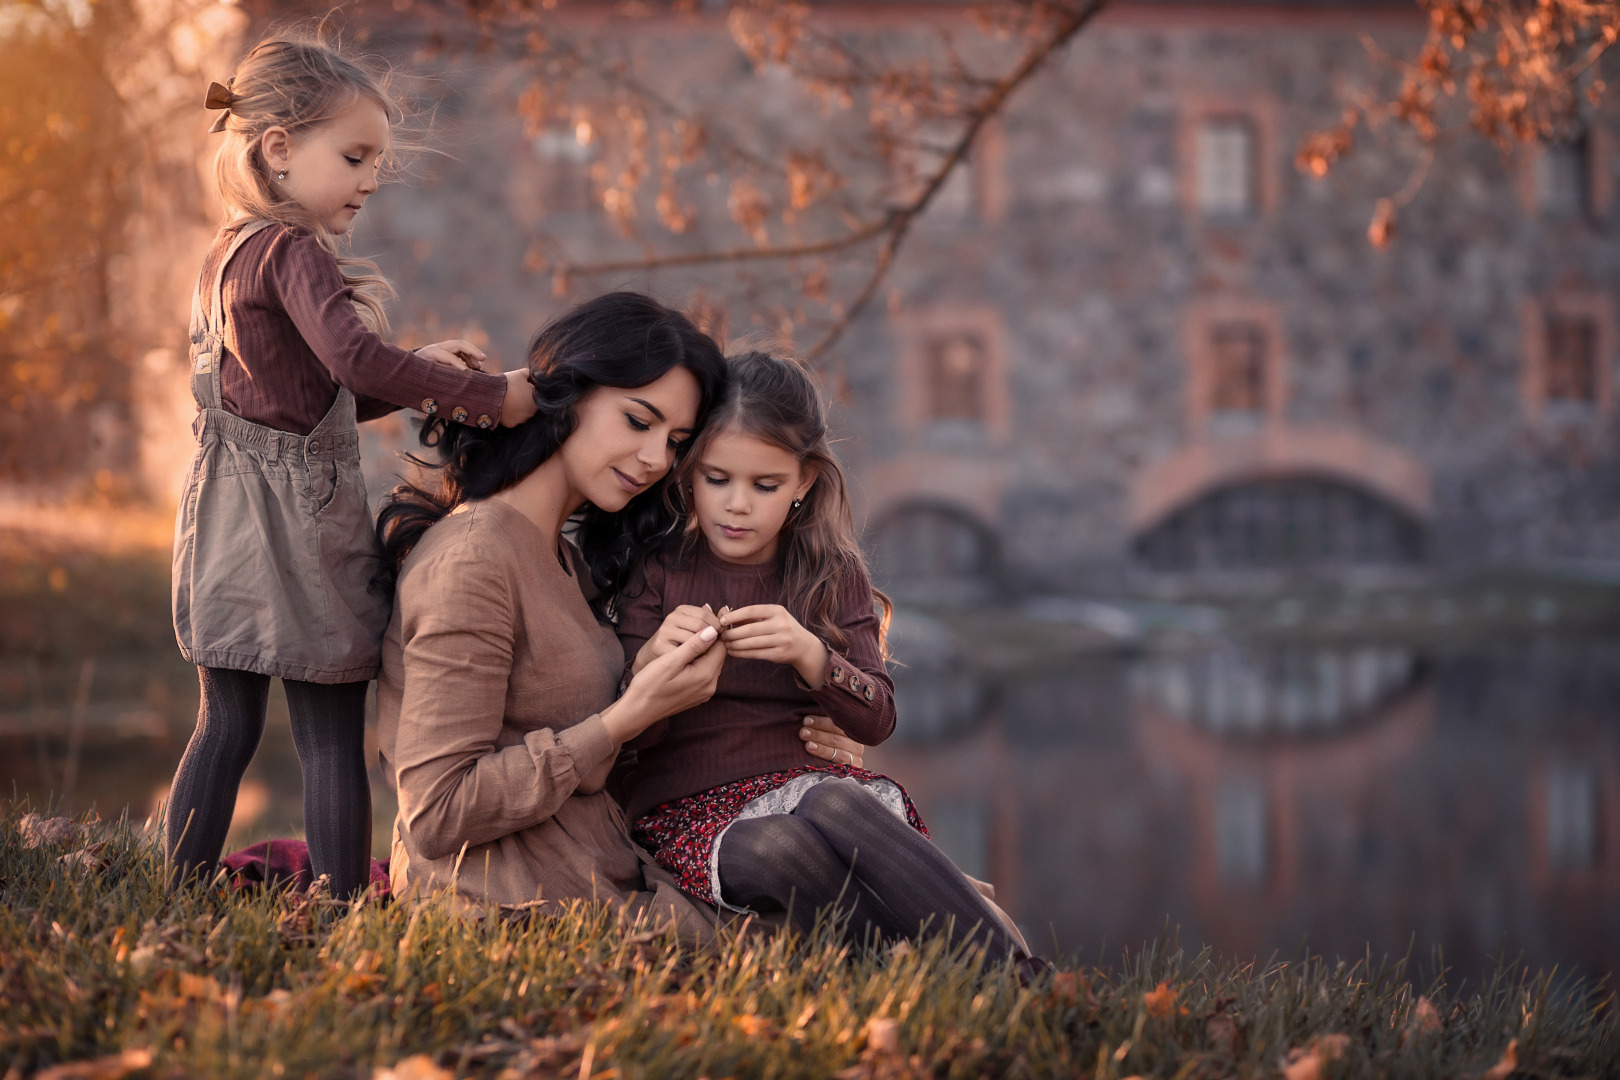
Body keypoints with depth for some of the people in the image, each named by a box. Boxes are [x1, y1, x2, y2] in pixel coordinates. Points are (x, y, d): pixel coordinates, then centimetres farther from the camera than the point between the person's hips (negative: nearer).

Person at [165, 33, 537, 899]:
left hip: (226, 524, 8)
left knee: (226, 721, 13)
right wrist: (483, 394, -25)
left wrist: (417, 377, 10)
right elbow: (353, 357, -31)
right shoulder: (295, 253, -14)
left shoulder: (226, 254, 14)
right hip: (299, 526, -8)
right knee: (331, 736, -2)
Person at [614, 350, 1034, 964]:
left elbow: (876, 721, 0)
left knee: (832, 806, -38)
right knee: (766, 848, -39)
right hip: (690, 813, -1)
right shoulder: (659, 574, 7)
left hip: (816, 782, 1)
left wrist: (808, 654, -20)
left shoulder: (834, 579, 12)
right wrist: (651, 664, -23)